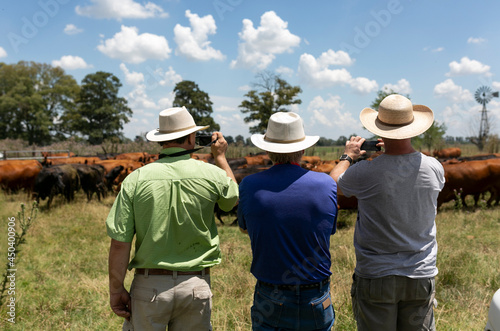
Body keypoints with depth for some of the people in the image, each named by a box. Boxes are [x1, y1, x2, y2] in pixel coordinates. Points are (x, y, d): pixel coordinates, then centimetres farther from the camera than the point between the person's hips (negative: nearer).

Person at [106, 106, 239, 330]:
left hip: (150, 286, -1)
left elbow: (119, 243, -9)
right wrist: (220, 157, 26)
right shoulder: (212, 175, -7)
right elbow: (233, 198, 18)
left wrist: (116, 290, 2)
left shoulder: (136, 179, -10)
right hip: (196, 286, 1)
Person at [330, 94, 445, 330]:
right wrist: (395, 151, 28)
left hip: (376, 277, -3)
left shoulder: (365, 173, -18)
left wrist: (348, 157, 22)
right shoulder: (435, 168, -8)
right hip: (421, 276, 3)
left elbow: (332, 182, 4)